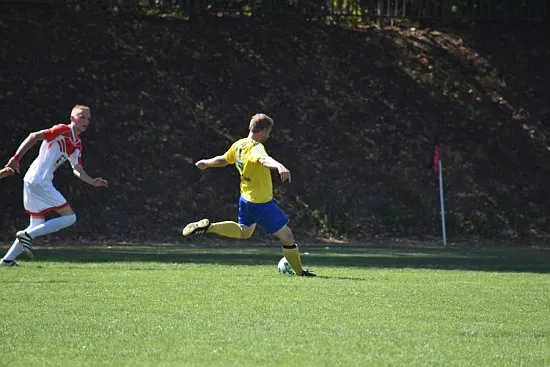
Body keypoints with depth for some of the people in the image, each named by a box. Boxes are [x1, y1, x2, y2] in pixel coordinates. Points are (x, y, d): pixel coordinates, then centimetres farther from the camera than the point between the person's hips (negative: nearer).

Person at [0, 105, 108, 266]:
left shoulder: (77, 144, 19)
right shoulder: (63, 130, -9)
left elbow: (77, 169, 19)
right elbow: (34, 136, -15)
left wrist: (93, 182, 3)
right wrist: (16, 158, -21)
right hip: (40, 182, -10)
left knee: (37, 226, 15)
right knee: (70, 217, -7)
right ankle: (28, 235, -12)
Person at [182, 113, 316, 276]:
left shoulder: (238, 145, 2)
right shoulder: (256, 147, -24)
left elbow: (223, 160, 20)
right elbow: (264, 159, -48)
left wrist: (206, 163, 41)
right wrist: (279, 166, -68)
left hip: (245, 198, 9)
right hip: (262, 203, -9)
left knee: (244, 231, 33)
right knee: (287, 236, 2)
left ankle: (208, 226, 18)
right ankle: (299, 272, 9)